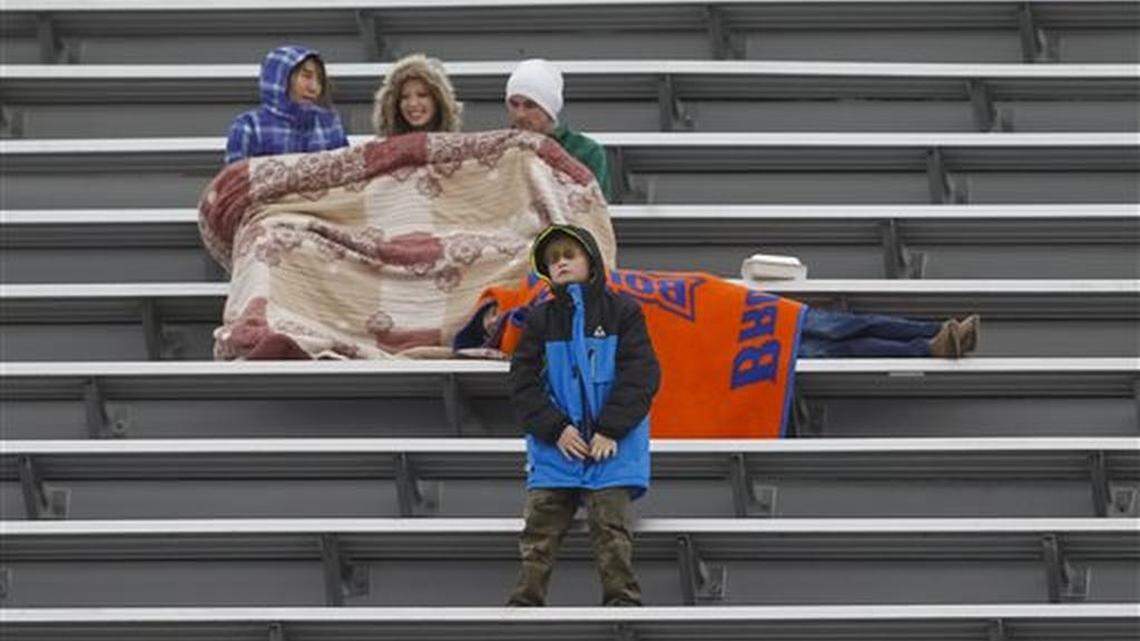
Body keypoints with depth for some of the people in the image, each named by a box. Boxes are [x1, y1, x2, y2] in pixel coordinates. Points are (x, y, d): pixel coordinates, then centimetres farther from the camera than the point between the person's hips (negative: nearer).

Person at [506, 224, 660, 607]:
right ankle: (525, 602, 0)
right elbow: (523, 382, 3)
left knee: (610, 526, -7)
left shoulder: (622, 312, 2)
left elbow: (641, 375, -4)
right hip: (554, 445, 3)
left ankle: (623, 600, -3)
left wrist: (611, 429, -13)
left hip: (612, 446, -3)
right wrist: (555, 428, -10)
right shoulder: (540, 320, 9)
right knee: (540, 525, -2)